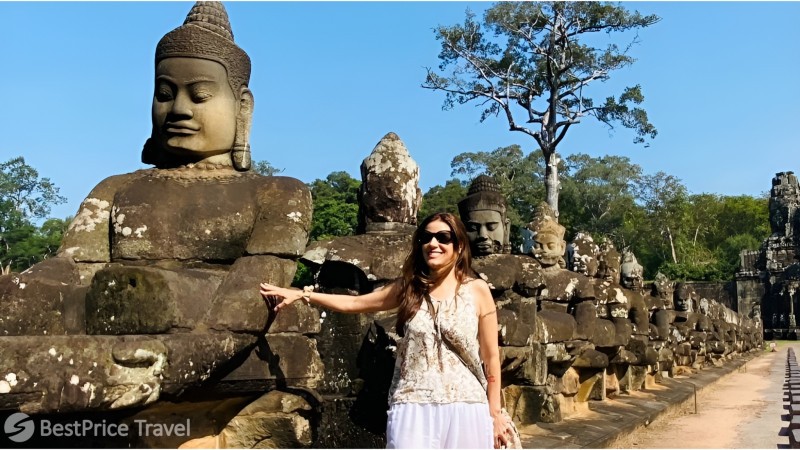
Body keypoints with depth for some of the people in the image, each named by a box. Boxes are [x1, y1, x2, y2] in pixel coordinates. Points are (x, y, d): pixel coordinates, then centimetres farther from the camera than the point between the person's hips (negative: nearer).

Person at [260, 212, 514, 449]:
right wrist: (301, 294, 9)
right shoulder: (408, 288, 7)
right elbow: (354, 303, 14)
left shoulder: (477, 290, 0)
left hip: (463, 410, -1)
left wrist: (495, 413, 5)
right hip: (414, 409, 1)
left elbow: (491, 357, 3)